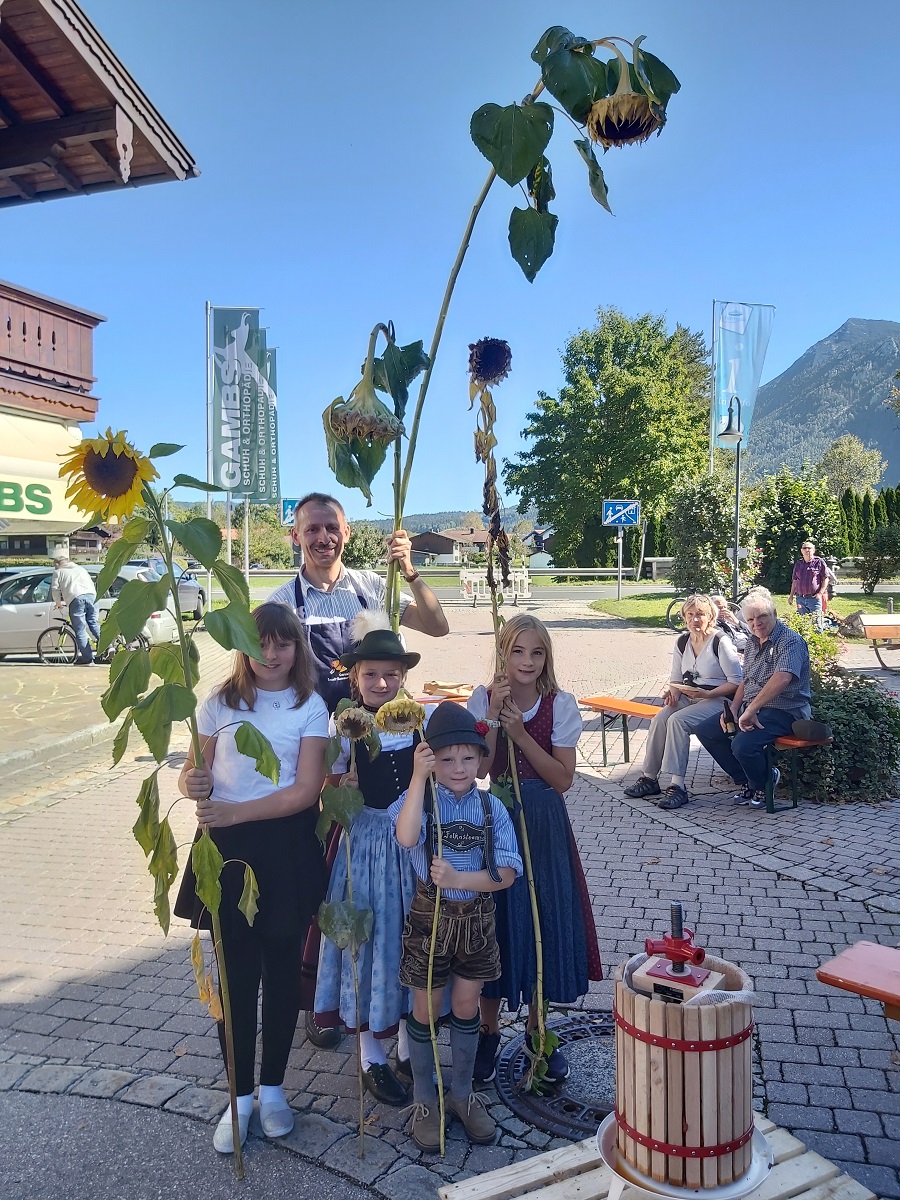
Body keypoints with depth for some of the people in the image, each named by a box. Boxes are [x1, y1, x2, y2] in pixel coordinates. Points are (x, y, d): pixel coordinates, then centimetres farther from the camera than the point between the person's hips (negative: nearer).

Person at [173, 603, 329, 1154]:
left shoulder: (310, 706, -4)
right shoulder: (220, 702, 1)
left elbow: (305, 790, -11)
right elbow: (192, 772, 4)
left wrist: (234, 811, -20)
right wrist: (192, 783, -20)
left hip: (287, 847, -1)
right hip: (227, 847, 1)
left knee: (282, 969, 11)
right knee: (237, 972, 8)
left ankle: (273, 1088, 31)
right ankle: (240, 1096, 26)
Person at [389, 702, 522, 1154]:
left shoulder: (491, 807, -6)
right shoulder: (420, 799, -12)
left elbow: (506, 873, -11)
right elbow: (406, 837, -35)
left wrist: (458, 879, -24)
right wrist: (419, 776, -38)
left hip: (477, 916, 2)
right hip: (431, 916, -2)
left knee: (466, 1006, 17)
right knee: (426, 1009, 13)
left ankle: (462, 1093, 38)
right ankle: (424, 1101, 34)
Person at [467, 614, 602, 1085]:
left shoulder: (560, 705, -6)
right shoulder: (483, 699, -4)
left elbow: (563, 779, -10)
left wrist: (520, 733, -19)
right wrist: (493, 715, -22)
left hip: (543, 825, 0)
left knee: (543, 921, 7)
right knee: (494, 919, 6)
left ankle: (538, 1032, 29)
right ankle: (489, 1030, 28)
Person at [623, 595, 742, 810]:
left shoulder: (721, 642, -9)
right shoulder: (682, 642, 12)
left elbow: (736, 681, -10)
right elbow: (676, 678, 19)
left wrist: (708, 694, -19)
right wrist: (673, 690, -4)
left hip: (718, 700, -6)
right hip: (688, 698, 6)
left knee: (677, 720, -31)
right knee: (660, 718, -22)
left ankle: (677, 786, -30)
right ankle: (649, 778, -14)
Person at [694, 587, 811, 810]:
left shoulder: (790, 641, -16)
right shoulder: (753, 642, 14)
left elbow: (782, 679, -32)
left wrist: (751, 710, -33)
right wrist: (733, 710, 4)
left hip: (783, 710, -9)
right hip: (751, 707, 9)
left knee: (743, 744, -31)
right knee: (705, 731, 0)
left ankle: (763, 784, 2)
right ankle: (747, 782, 9)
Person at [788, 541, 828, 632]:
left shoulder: (819, 562, 0)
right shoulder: (798, 563, 14)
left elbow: (825, 579, -1)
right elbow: (794, 581, 20)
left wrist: (820, 593, -10)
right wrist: (791, 595, 15)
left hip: (814, 598, -4)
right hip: (800, 598, 4)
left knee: (816, 623, -5)